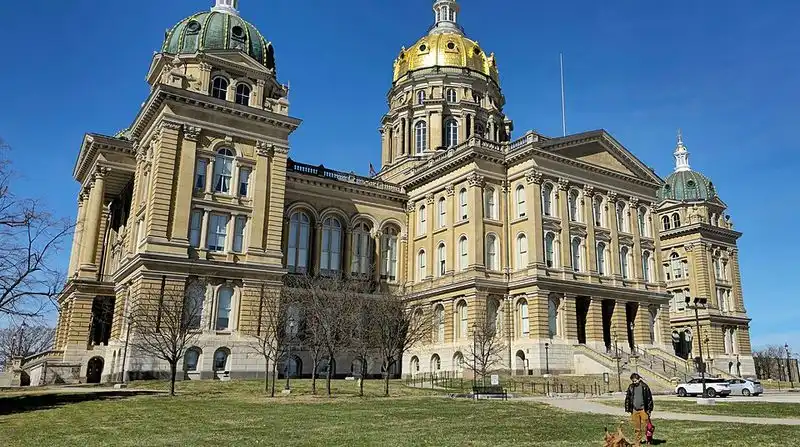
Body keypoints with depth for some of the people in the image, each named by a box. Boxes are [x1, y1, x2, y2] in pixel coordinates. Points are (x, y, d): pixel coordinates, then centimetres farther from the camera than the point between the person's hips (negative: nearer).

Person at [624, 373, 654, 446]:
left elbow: (649, 398, 1)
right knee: (636, 428, 7)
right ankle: (638, 442, 15)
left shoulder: (644, 387, -2)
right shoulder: (630, 387, 7)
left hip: (643, 410, -3)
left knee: (645, 427, -3)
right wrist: (628, 409, 8)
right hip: (634, 410, 3)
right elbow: (627, 399, 12)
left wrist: (649, 409, -2)